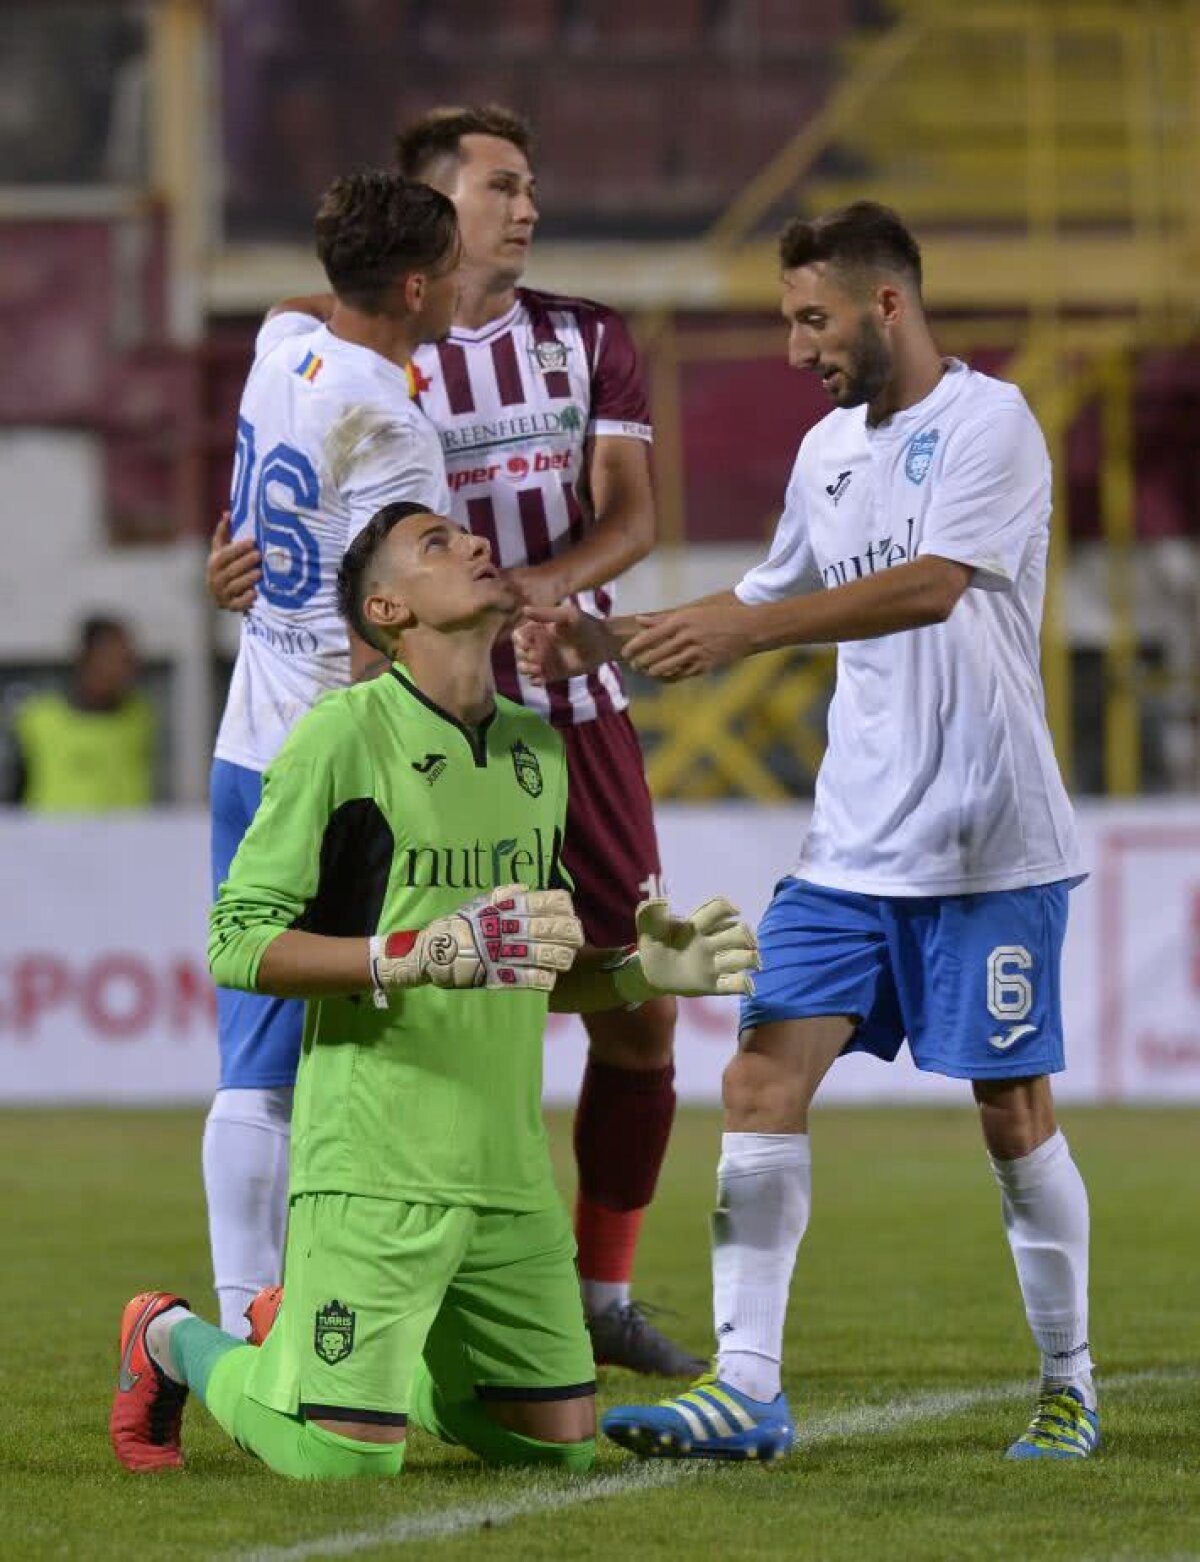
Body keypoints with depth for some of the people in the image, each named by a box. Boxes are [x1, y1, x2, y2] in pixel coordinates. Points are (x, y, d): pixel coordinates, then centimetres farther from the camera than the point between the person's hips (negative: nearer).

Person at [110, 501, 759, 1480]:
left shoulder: (539, 747, 15)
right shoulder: (342, 735, -7)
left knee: (559, 1442, 7)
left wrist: (641, 973, 6)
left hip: (510, 1168, 7)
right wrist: (420, 956, -21)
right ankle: (177, 1344, 19)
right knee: (343, 1460, -12)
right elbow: (238, 942, -10)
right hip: (374, 1167, -7)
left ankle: (299, 1343, 28)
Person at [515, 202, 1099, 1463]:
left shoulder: (987, 423, -10)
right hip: (850, 848, 7)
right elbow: (772, 607, 25)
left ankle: (1068, 1387, 17)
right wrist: (608, 642, 12)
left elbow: (931, 586, -25)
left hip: (987, 849, -7)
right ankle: (745, 1391, -8)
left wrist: (745, 627, -32)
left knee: (1013, 1112, 1)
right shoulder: (828, 448, 13)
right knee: (763, 1081, -6)